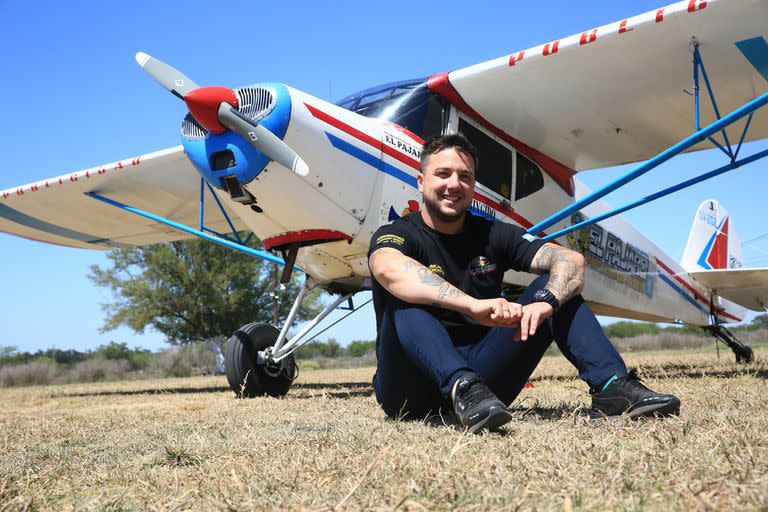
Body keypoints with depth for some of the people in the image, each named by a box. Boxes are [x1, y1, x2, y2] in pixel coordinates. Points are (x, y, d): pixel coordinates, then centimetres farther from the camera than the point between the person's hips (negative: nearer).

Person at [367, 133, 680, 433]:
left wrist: (544, 301, -31)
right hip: (412, 387, -3)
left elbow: (571, 260, -9)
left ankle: (611, 387, -23)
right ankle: (465, 390, -47)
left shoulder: (492, 235, 6)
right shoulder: (398, 235, -6)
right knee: (403, 299, -30)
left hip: (481, 372, 4)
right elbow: (389, 269, -34)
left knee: (556, 285, -6)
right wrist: (473, 305, -45)